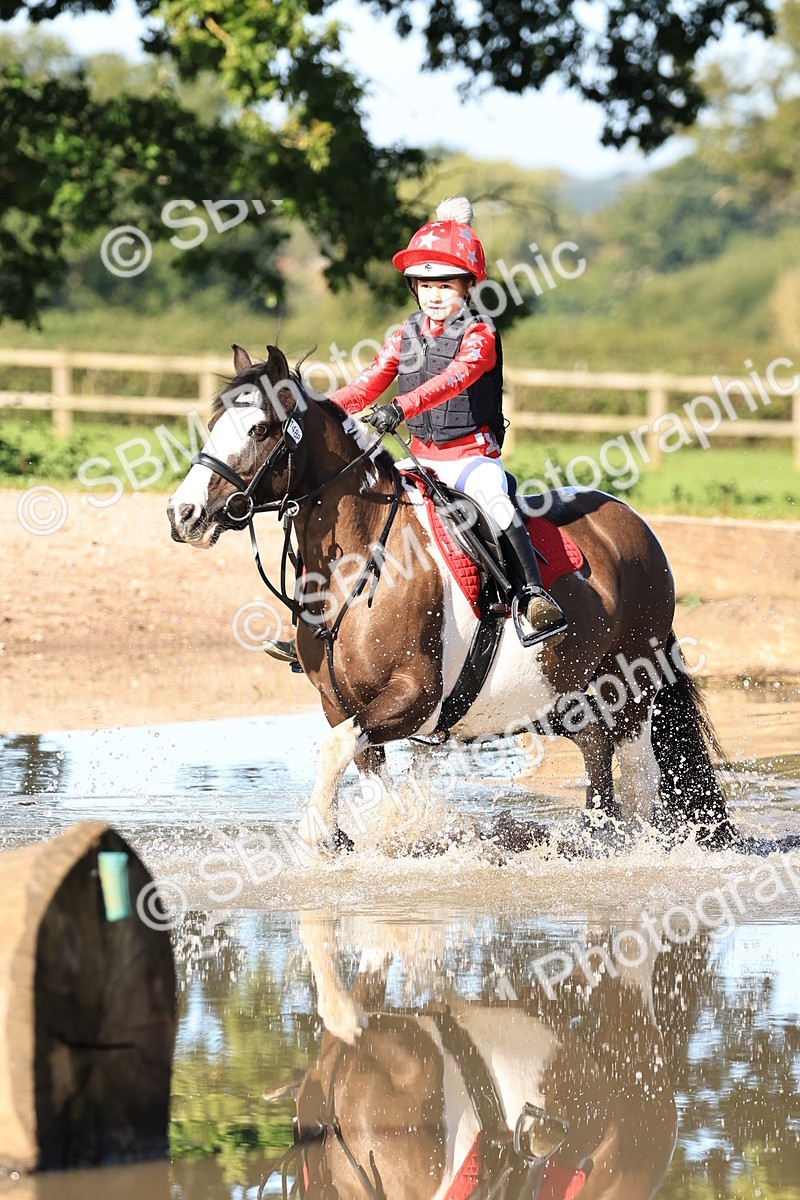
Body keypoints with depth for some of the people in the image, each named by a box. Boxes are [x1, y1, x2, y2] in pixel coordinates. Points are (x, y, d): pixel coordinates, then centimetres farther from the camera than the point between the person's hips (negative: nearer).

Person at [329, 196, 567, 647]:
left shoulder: (479, 334, -11)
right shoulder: (407, 335, 8)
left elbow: (453, 378, -29)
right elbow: (367, 386, 5)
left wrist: (400, 408, -44)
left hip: (473, 454, -6)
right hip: (422, 456, 6)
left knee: (494, 500, -33)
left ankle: (537, 596, -38)